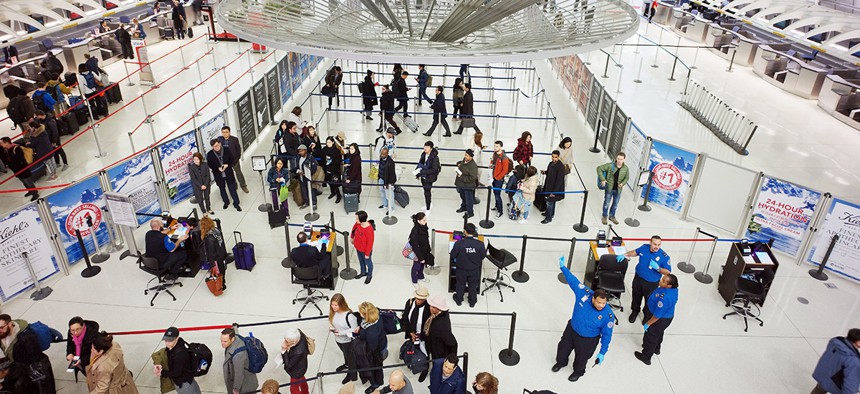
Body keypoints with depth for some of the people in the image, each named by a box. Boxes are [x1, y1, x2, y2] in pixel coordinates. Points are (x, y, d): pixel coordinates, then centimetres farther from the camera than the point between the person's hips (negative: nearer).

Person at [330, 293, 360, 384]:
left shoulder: (349, 315, -35)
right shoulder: (333, 312, -15)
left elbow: (354, 329, -26)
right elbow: (331, 322, 4)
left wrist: (341, 332, -30)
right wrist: (331, 327, -16)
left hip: (348, 341, -6)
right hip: (338, 339, 6)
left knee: (350, 357, 18)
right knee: (345, 354, 34)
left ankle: (352, 375, 43)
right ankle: (347, 364, 65)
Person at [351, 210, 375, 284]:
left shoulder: (369, 230, -39)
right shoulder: (358, 224, -18)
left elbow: (370, 243, -28)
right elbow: (354, 228, 7)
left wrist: (367, 254, -19)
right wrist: (352, 237, 18)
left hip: (365, 250, -7)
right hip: (358, 248, 7)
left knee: (367, 262, 21)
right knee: (361, 261, 30)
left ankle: (369, 275, 47)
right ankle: (363, 272, 56)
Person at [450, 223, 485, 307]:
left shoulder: (459, 243, -29)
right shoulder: (480, 244, -25)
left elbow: (452, 255, -16)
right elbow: (483, 256, -11)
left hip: (461, 269, -1)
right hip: (474, 270, 1)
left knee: (460, 284, 26)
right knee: (473, 286, 26)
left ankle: (459, 300, 48)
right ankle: (472, 302, 45)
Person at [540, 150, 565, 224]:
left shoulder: (560, 167, -26)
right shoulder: (551, 164, -3)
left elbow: (559, 180, -23)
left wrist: (554, 192, -21)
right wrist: (545, 172, -6)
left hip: (555, 188, -8)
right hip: (549, 186, 8)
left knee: (550, 202, 3)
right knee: (552, 201, 25)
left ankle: (548, 218, 19)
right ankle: (551, 213, 44)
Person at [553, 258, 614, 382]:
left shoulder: (608, 315, -33)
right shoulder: (584, 293, -29)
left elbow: (607, 335, -21)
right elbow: (573, 280, -16)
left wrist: (602, 353, -15)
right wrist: (563, 267, -15)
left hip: (588, 339, -3)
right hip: (571, 329, 3)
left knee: (581, 357, 23)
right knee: (563, 347, 27)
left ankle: (578, 371, 57)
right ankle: (561, 362, 61)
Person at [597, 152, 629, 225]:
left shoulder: (625, 168, -8)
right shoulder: (610, 165, -19)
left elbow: (626, 178, 7)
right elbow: (599, 168, -14)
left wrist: (623, 183, -13)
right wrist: (602, 179, -18)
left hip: (618, 189, 3)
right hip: (609, 188, -3)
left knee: (615, 204, 19)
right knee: (607, 203, 12)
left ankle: (612, 216, 41)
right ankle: (604, 216, 34)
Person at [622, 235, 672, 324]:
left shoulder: (664, 256, -24)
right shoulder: (644, 247, -12)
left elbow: (668, 272, -17)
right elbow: (635, 252, 11)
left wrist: (658, 268, -33)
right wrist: (625, 255, 3)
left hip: (651, 283, -4)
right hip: (638, 278, 4)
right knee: (636, 296, 23)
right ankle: (635, 311, 51)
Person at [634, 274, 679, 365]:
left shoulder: (664, 297, -42)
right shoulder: (674, 289, -18)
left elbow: (657, 315, -32)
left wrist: (647, 324, -19)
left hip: (660, 320, -8)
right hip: (668, 316, 8)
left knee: (650, 337, 15)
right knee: (658, 334, 33)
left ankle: (646, 357, 37)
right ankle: (656, 349, 60)